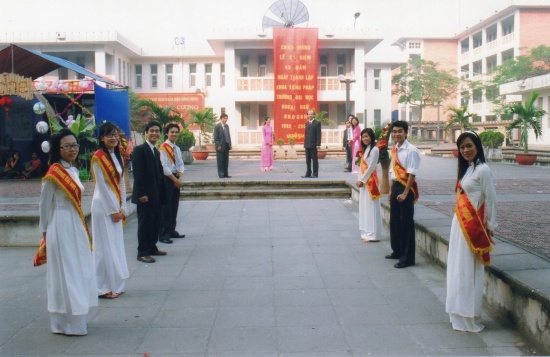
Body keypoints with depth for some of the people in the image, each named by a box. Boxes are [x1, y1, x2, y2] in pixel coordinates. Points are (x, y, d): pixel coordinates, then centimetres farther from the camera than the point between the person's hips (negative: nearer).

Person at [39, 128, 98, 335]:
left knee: (78, 273, 13)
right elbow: (44, 205, -8)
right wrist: (45, 231, -3)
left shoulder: (73, 171, 11)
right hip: (61, 228, -8)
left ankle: (76, 319, 25)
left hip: (76, 227, 8)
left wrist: (82, 228, 14)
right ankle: (66, 324, 10)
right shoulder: (54, 173, -13)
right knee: (64, 274, 0)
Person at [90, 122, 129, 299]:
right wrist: (113, 210, -13)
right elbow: (103, 185, -13)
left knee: (116, 244, 11)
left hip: (116, 206, 8)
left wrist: (122, 207, 4)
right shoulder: (98, 157, -10)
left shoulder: (118, 156, 13)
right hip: (104, 206, -8)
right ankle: (104, 287, 5)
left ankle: (115, 284, 19)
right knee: (105, 246, -3)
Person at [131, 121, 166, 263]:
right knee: (145, 223, -2)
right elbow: (137, 173, -16)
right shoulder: (139, 150, -10)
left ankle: (152, 247, 24)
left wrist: (161, 192, 12)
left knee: (156, 223, 12)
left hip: (156, 194, 8)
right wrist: (142, 194, -20)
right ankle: (142, 253, 5)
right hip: (145, 195, -8)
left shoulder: (156, 151, 17)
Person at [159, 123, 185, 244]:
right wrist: (175, 180, -14)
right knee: (166, 206, -5)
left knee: (174, 206, 12)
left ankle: (172, 231, 22)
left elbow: (180, 165, 10)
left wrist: (180, 178, -6)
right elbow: (164, 167, -16)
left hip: (176, 179, 7)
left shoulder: (177, 149, 12)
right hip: (167, 179, -7)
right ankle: (164, 234, -1)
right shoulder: (163, 148, -12)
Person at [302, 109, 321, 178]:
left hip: (313, 144, -6)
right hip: (307, 144, 6)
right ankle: (308, 173, 14)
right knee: (308, 160, 8)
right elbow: (306, 133, 16)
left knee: (314, 159, -2)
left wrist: (318, 144, -14)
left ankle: (315, 174, 2)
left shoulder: (317, 123, -2)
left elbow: (318, 134, -7)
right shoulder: (307, 123, 16)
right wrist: (305, 142, 9)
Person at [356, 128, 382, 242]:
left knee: (370, 207, -6)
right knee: (364, 207, 11)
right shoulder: (365, 149, 16)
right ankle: (367, 233, 17)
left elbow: (371, 167, -16)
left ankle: (373, 234, -2)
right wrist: (359, 180, 2)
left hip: (370, 181, -9)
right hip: (364, 181, 9)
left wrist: (362, 180, -14)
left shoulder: (374, 149, -11)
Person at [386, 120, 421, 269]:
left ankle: (408, 257, 7)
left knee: (407, 223, -2)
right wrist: (391, 190, 12)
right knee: (394, 220, 16)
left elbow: (412, 173, -17)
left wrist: (405, 193, -18)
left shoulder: (411, 150, -14)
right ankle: (397, 251, 31)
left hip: (407, 187, -8)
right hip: (395, 186, 8)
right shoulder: (394, 149, 9)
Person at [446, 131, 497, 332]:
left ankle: (470, 318, 9)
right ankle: (460, 315, 24)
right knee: (457, 269, 13)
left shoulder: (482, 170, -12)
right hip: (459, 224, 9)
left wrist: (490, 227, -9)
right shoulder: (465, 169, 14)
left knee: (468, 271, -2)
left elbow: (491, 200, -12)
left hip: (473, 226, -9)